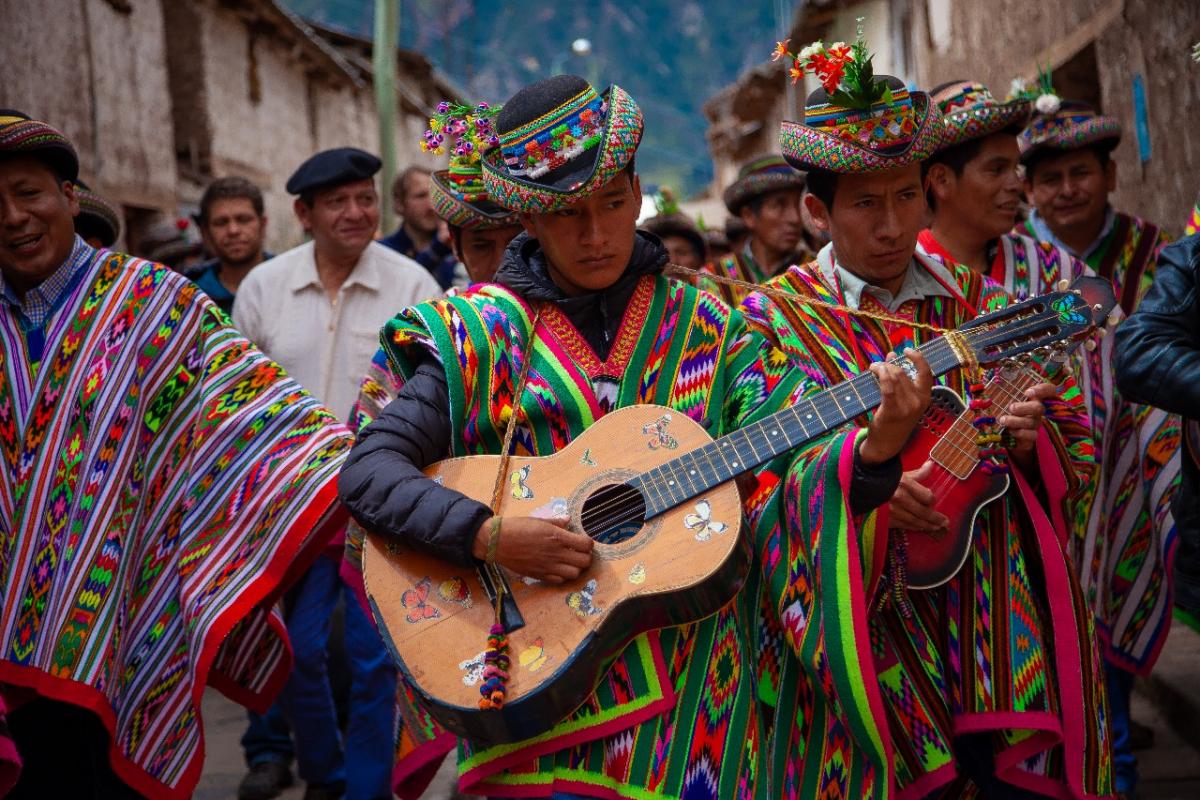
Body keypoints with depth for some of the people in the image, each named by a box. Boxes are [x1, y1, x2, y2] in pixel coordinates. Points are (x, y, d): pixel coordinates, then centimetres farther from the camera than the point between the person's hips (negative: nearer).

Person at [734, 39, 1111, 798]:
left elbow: (1076, 446, 9)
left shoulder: (983, 307, 11)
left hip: (1003, 619, 3)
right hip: (867, 638, -2)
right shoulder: (773, 318, 2)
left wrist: (1031, 443, -13)